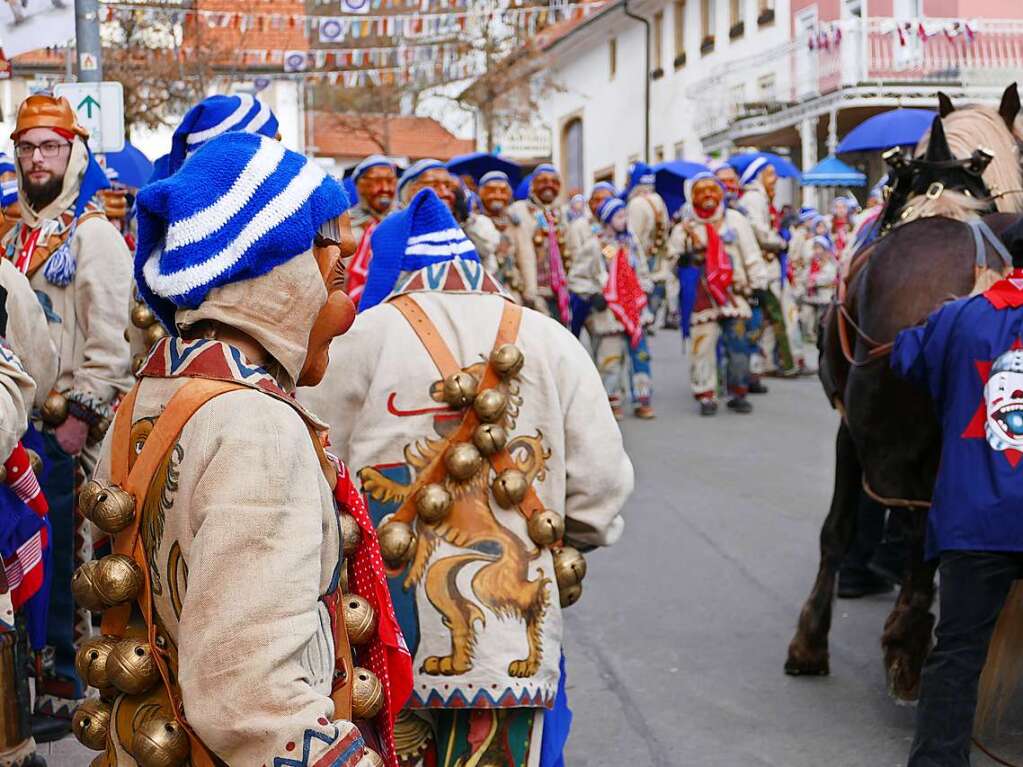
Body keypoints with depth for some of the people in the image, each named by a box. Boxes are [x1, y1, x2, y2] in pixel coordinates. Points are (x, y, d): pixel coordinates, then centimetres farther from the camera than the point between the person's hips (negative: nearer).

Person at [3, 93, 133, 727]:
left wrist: (81, 415, -16)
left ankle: (69, 682, 7)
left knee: (68, 553, -3)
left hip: (69, 428, -7)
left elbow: (109, 339, -12)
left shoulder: (95, 235, -6)